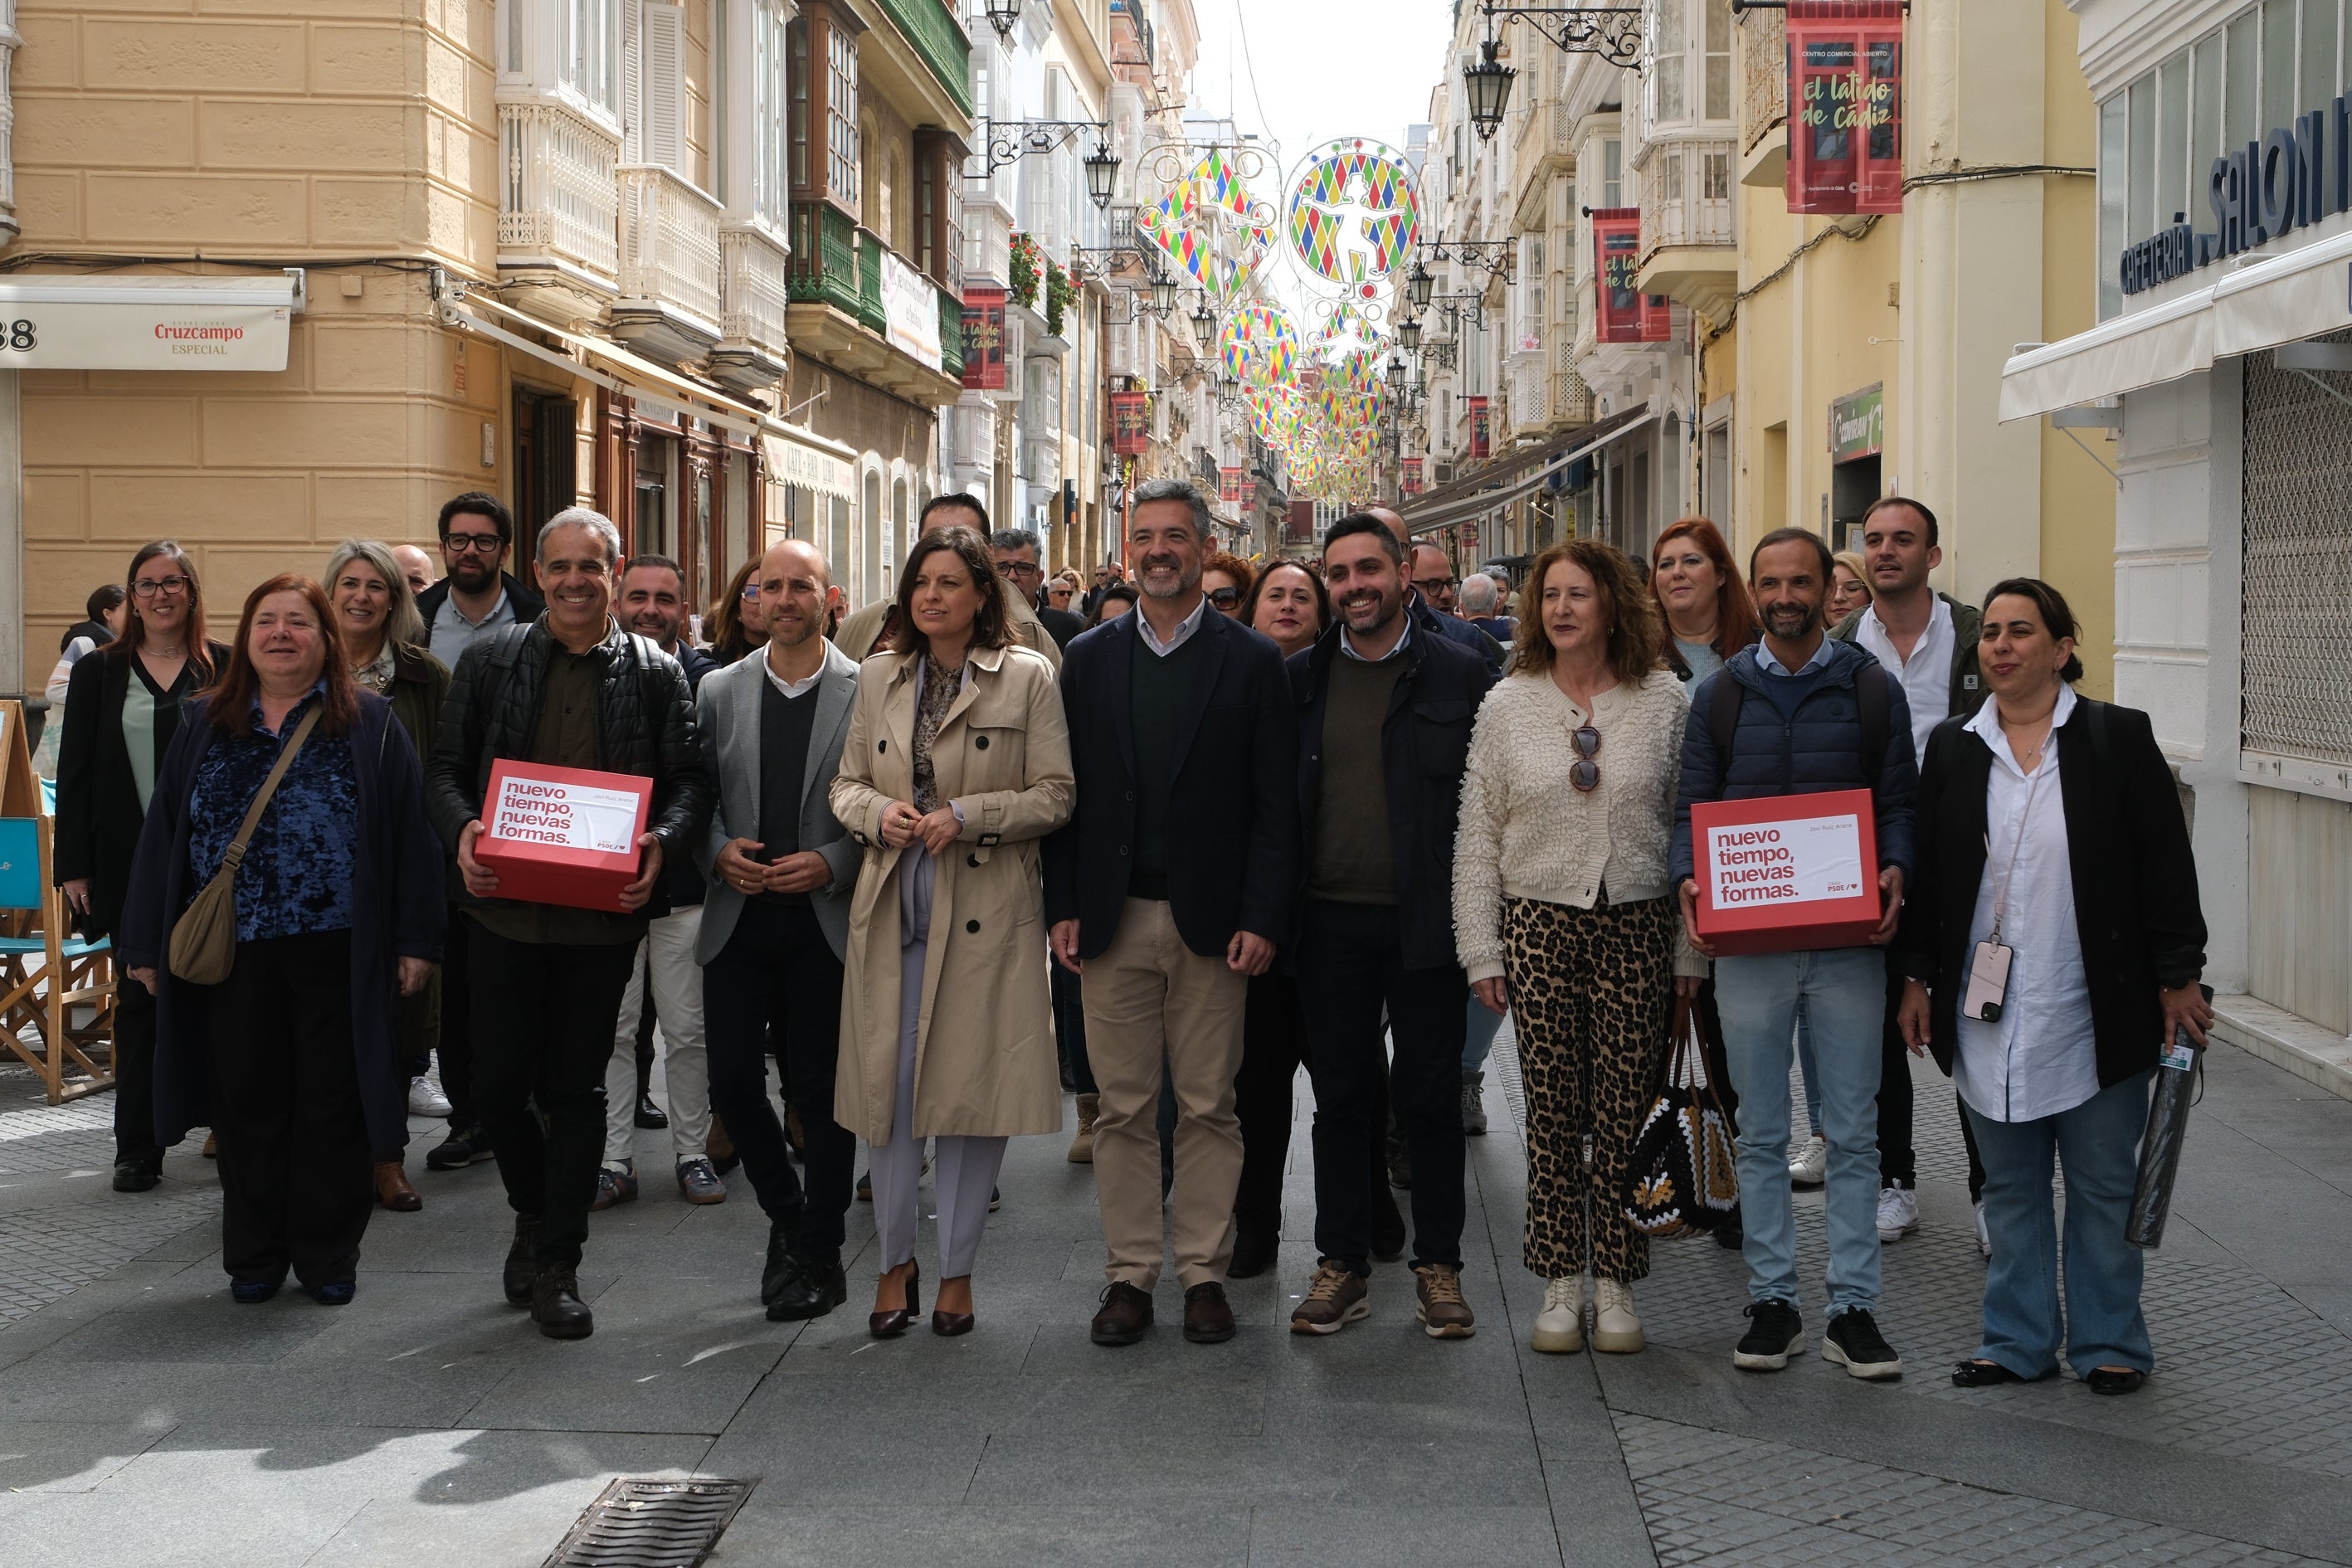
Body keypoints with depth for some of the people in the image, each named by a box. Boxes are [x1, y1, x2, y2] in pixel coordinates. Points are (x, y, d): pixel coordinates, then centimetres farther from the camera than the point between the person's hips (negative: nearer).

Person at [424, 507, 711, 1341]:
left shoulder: (656, 673, 3)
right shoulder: (489, 662, 6)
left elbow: (690, 779, 2)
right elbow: (446, 766, 8)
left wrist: (661, 842, -17)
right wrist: (461, 829, -12)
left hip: (603, 909, -1)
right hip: (504, 904, 1)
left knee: (576, 1087, 4)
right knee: (498, 1079, 5)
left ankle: (556, 1264, 14)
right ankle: (534, 1213, 33)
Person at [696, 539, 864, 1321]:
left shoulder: (869, 693, -1)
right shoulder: (718, 691, 9)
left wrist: (832, 864, -15)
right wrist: (718, 852, -7)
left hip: (826, 920, -3)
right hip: (738, 918, 3)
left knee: (822, 1093, 2)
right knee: (733, 1082, 2)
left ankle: (819, 1256, 16)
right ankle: (788, 1218, 26)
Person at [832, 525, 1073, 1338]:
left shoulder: (1027, 677, 0)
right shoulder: (879, 676, 11)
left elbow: (1054, 795, -3)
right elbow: (847, 784, 14)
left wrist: (967, 817, -15)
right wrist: (879, 813, -8)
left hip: (985, 912, -3)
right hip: (892, 907, 3)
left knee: (973, 1089, 2)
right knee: (888, 1085, 5)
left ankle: (955, 1270, 16)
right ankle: (895, 1263, 20)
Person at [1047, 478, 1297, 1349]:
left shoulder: (1251, 662, 1)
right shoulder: (1089, 658, 8)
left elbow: (1275, 806, -2)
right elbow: (1067, 790, 7)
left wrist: (1262, 919, -9)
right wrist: (1063, 906, -1)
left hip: (1211, 919, -2)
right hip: (1112, 919, 2)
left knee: (1208, 1107, 5)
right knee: (1123, 1108, 6)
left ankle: (1204, 1273, 16)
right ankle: (1129, 1275, 15)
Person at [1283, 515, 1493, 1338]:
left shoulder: (1459, 675, 0)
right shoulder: (1300, 678, 7)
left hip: (1424, 923, -2)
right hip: (1331, 923, 2)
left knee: (1432, 1099, 6)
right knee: (1339, 1099, 9)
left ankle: (1438, 1266, 17)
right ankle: (1342, 1265, 19)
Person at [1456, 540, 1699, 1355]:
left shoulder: (1665, 700, 2)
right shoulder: (1507, 704, 4)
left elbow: (1692, 827, 4)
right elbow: (1477, 836, 5)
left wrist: (1690, 948, 1)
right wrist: (1482, 951, 0)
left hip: (1638, 925, 0)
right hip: (1540, 923, 1)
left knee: (1626, 1108, 2)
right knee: (1552, 1110, 3)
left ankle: (1614, 1285, 14)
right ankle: (1560, 1284, 14)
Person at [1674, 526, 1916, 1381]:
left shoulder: (1871, 690, 5)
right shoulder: (1719, 694, 8)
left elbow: (1899, 802, 5)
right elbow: (1693, 806, 8)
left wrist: (1893, 872, -14)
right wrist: (1690, 881, -11)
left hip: (1848, 939, -1)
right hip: (1747, 941, 1)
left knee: (1852, 1132, 3)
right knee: (1761, 1134, 6)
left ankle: (1853, 1307, 10)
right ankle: (1772, 1302, 15)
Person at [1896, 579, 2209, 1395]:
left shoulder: (2118, 738, -3)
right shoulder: (1953, 747, 7)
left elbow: (2165, 863, -3)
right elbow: (1925, 870, 10)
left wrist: (2177, 977, -5)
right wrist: (1918, 976, 7)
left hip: (2094, 1014, -3)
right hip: (1988, 1014, 3)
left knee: (2104, 1186, 7)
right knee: (2010, 1187, 11)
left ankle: (2108, 1342, 19)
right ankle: (2018, 1340, 21)